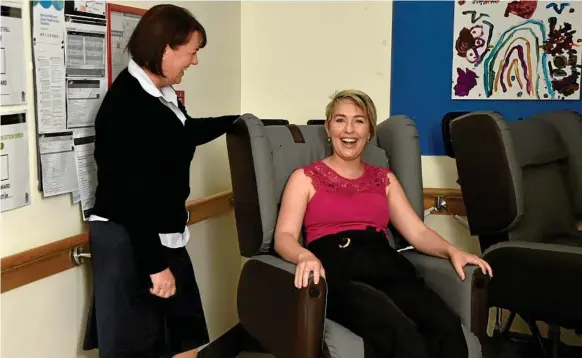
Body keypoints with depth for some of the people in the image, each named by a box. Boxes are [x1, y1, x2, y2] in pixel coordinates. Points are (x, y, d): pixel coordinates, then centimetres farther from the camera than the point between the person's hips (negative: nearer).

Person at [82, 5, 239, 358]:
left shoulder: (165, 94, 6)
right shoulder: (124, 104, -21)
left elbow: (187, 134, 29)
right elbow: (130, 194, -22)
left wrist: (236, 120, 36)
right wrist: (154, 263, -20)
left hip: (165, 236, 9)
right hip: (128, 241, -9)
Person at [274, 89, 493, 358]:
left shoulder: (384, 179, 26)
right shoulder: (305, 178, 15)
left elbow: (417, 232, 17)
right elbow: (284, 237, 1)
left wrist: (451, 250, -3)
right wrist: (305, 256, -22)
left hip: (386, 267, 4)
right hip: (336, 272, -4)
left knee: (447, 327, -29)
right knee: (399, 332, -36)